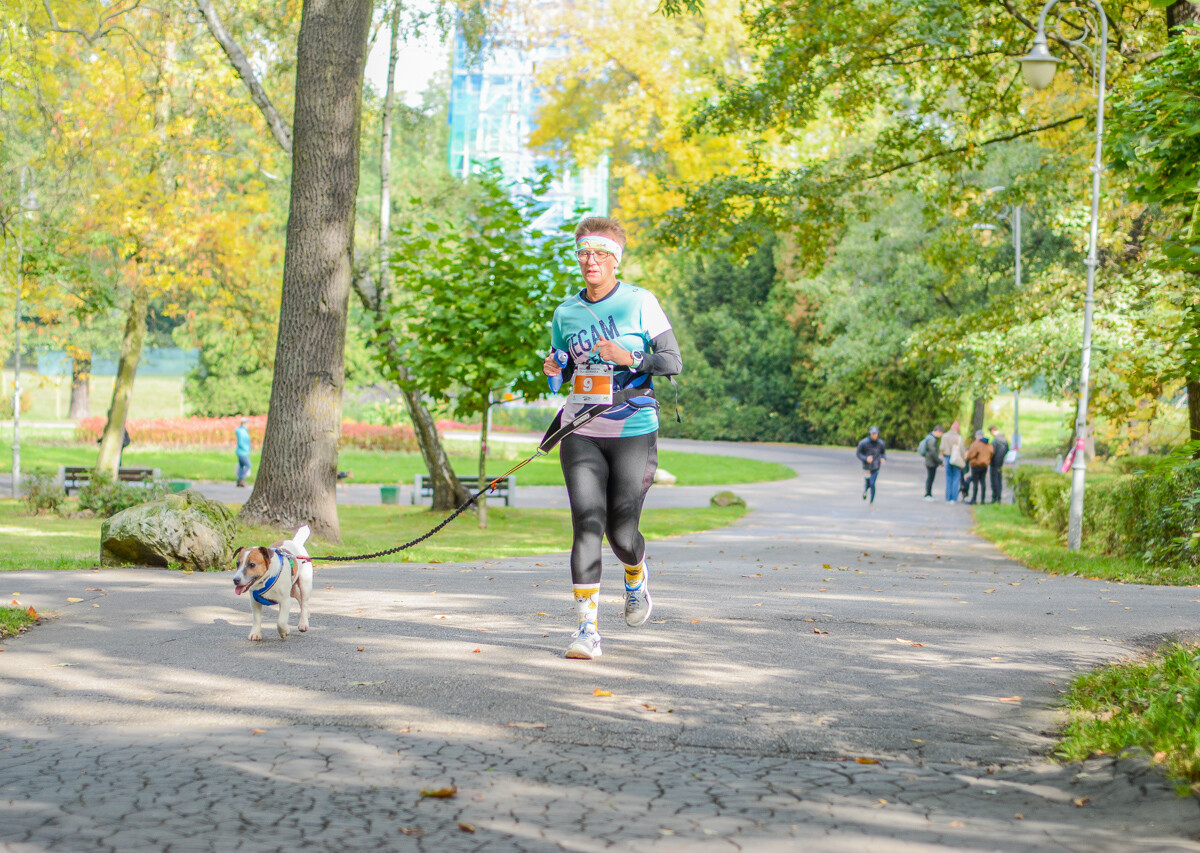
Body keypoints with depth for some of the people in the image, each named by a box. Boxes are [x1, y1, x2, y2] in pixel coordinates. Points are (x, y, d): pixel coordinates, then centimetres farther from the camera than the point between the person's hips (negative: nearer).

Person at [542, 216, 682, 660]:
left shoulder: (640, 302, -3)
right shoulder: (565, 312, 9)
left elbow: (672, 362, -3)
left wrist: (629, 358, -19)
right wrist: (556, 369, -2)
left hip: (633, 433, -2)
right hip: (581, 435, 2)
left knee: (621, 530, -1)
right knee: (587, 523, -11)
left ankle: (636, 578, 36)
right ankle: (587, 628, -11)